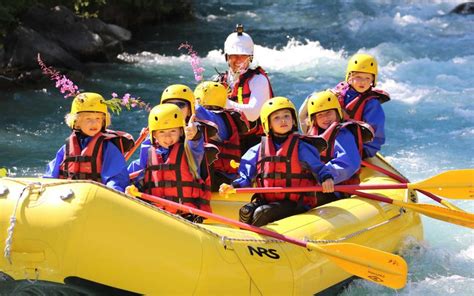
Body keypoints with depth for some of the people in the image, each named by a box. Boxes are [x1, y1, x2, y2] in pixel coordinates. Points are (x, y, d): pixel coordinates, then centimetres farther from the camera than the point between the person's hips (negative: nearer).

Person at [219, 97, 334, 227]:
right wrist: (233, 186, -5)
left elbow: (318, 168, -1)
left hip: (294, 203, -4)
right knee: (246, 212, -23)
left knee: (262, 213, -27)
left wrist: (326, 178, -24)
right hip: (265, 200, 4)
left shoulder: (301, 148, 1)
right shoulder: (259, 150, 11)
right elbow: (246, 176, 14)